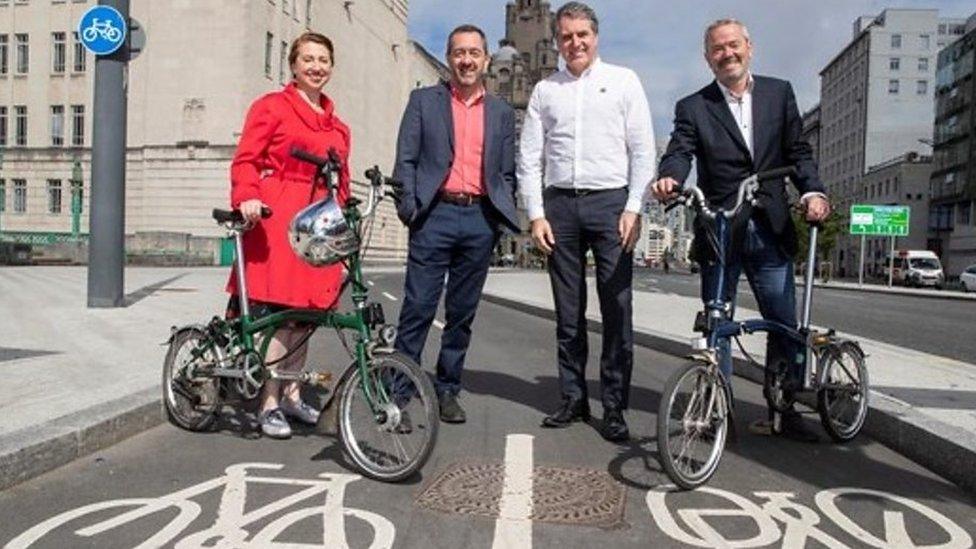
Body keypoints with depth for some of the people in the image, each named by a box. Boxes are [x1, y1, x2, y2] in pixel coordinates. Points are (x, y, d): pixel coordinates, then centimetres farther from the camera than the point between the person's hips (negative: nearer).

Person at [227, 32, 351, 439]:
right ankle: (269, 405, 2)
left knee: (305, 311, 9)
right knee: (278, 313, -7)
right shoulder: (271, 107, 5)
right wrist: (247, 198, -19)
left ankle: (290, 392, 24)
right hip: (277, 218, -5)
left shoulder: (336, 125, 20)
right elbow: (245, 160, -3)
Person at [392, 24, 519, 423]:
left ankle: (447, 390, 19)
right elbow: (405, 160, 4)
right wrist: (409, 208, -6)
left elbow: (507, 173, 16)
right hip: (435, 215, -2)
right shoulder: (423, 101, 9)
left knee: (462, 313, 8)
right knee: (418, 308, -5)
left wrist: (503, 217, 4)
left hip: (481, 220, 3)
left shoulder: (502, 113, 16)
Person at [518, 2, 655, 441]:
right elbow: (529, 158, 10)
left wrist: (633, 208, -8)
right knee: (568, 312, 7)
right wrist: (536, 215, 0)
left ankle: (614, 406, 6)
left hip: (610, 201, -2)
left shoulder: (623, 81, 7)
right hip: (559, 205, 3)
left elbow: (642, 150, 2)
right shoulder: (545, 91, 13)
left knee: (617, 310, -3)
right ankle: (573, 398, 18)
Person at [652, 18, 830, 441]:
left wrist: (813, 191, -9)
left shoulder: (779, 93, 11)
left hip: (770, 231, 2)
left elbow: (798, 151, 9)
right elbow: (679, 152, -10)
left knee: (784, 324, 6)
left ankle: (789, 410, 21)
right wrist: (669, 179, -32)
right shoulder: (693, 107, 5)